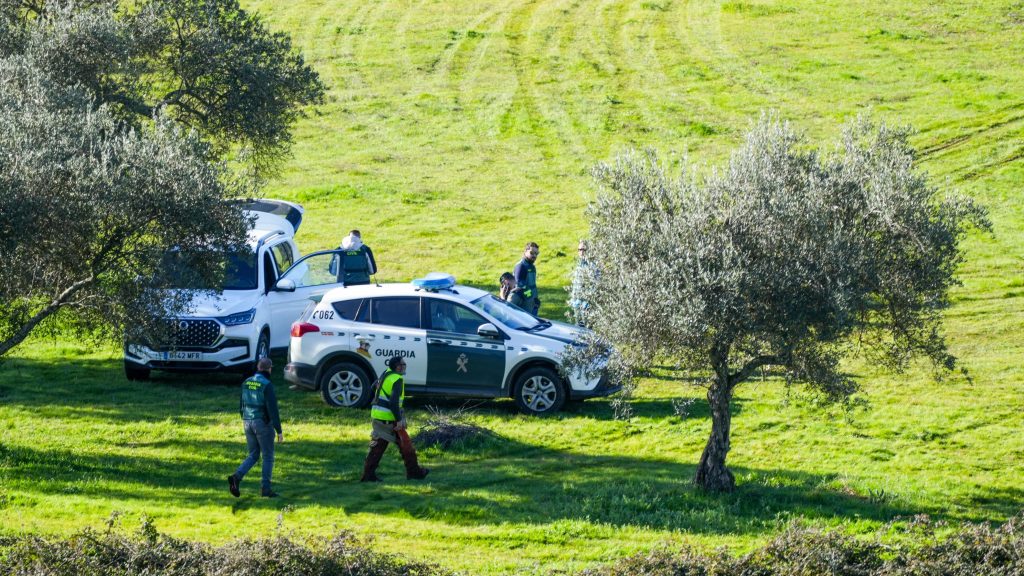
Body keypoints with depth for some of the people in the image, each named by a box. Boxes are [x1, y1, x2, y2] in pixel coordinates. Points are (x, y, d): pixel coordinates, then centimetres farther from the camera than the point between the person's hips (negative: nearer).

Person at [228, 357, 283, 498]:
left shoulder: (247, 383, 6)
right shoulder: (267, 385, -16)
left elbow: (242, 405, 13)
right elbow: (272, 409, -18)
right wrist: (279, 431, -14)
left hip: (248, 423, 6)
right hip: (263, 423, -6)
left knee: (253, 456, 13)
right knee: (268, 457, 7)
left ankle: (236, 477, -9)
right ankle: (265, 489, 6)